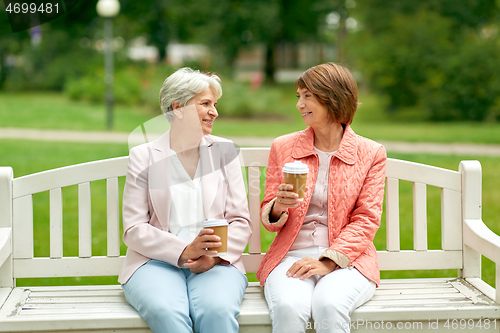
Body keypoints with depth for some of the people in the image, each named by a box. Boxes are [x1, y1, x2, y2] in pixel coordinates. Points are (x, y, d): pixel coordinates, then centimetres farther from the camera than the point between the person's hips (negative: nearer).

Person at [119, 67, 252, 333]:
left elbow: (241, 221, 9)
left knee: (217, 309, -34)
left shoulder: (224, 151, 13)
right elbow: (134, 230, 0)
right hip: (157, 261, -1)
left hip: (216, 264, 1)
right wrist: (185, 251, -15)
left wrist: (214, 256, -11)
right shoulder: (143, 156, 7)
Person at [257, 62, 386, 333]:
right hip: (291, 256, 1)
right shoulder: (283, 147, 13)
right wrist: (278, 208, -11)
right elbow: (267, 218, 14)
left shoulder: (370, 154, 8)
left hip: (346, 260, -1)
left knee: (328, 305, -35)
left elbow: (366, 220, 2)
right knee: (288, 307, -33)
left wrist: (328, 261, -12)